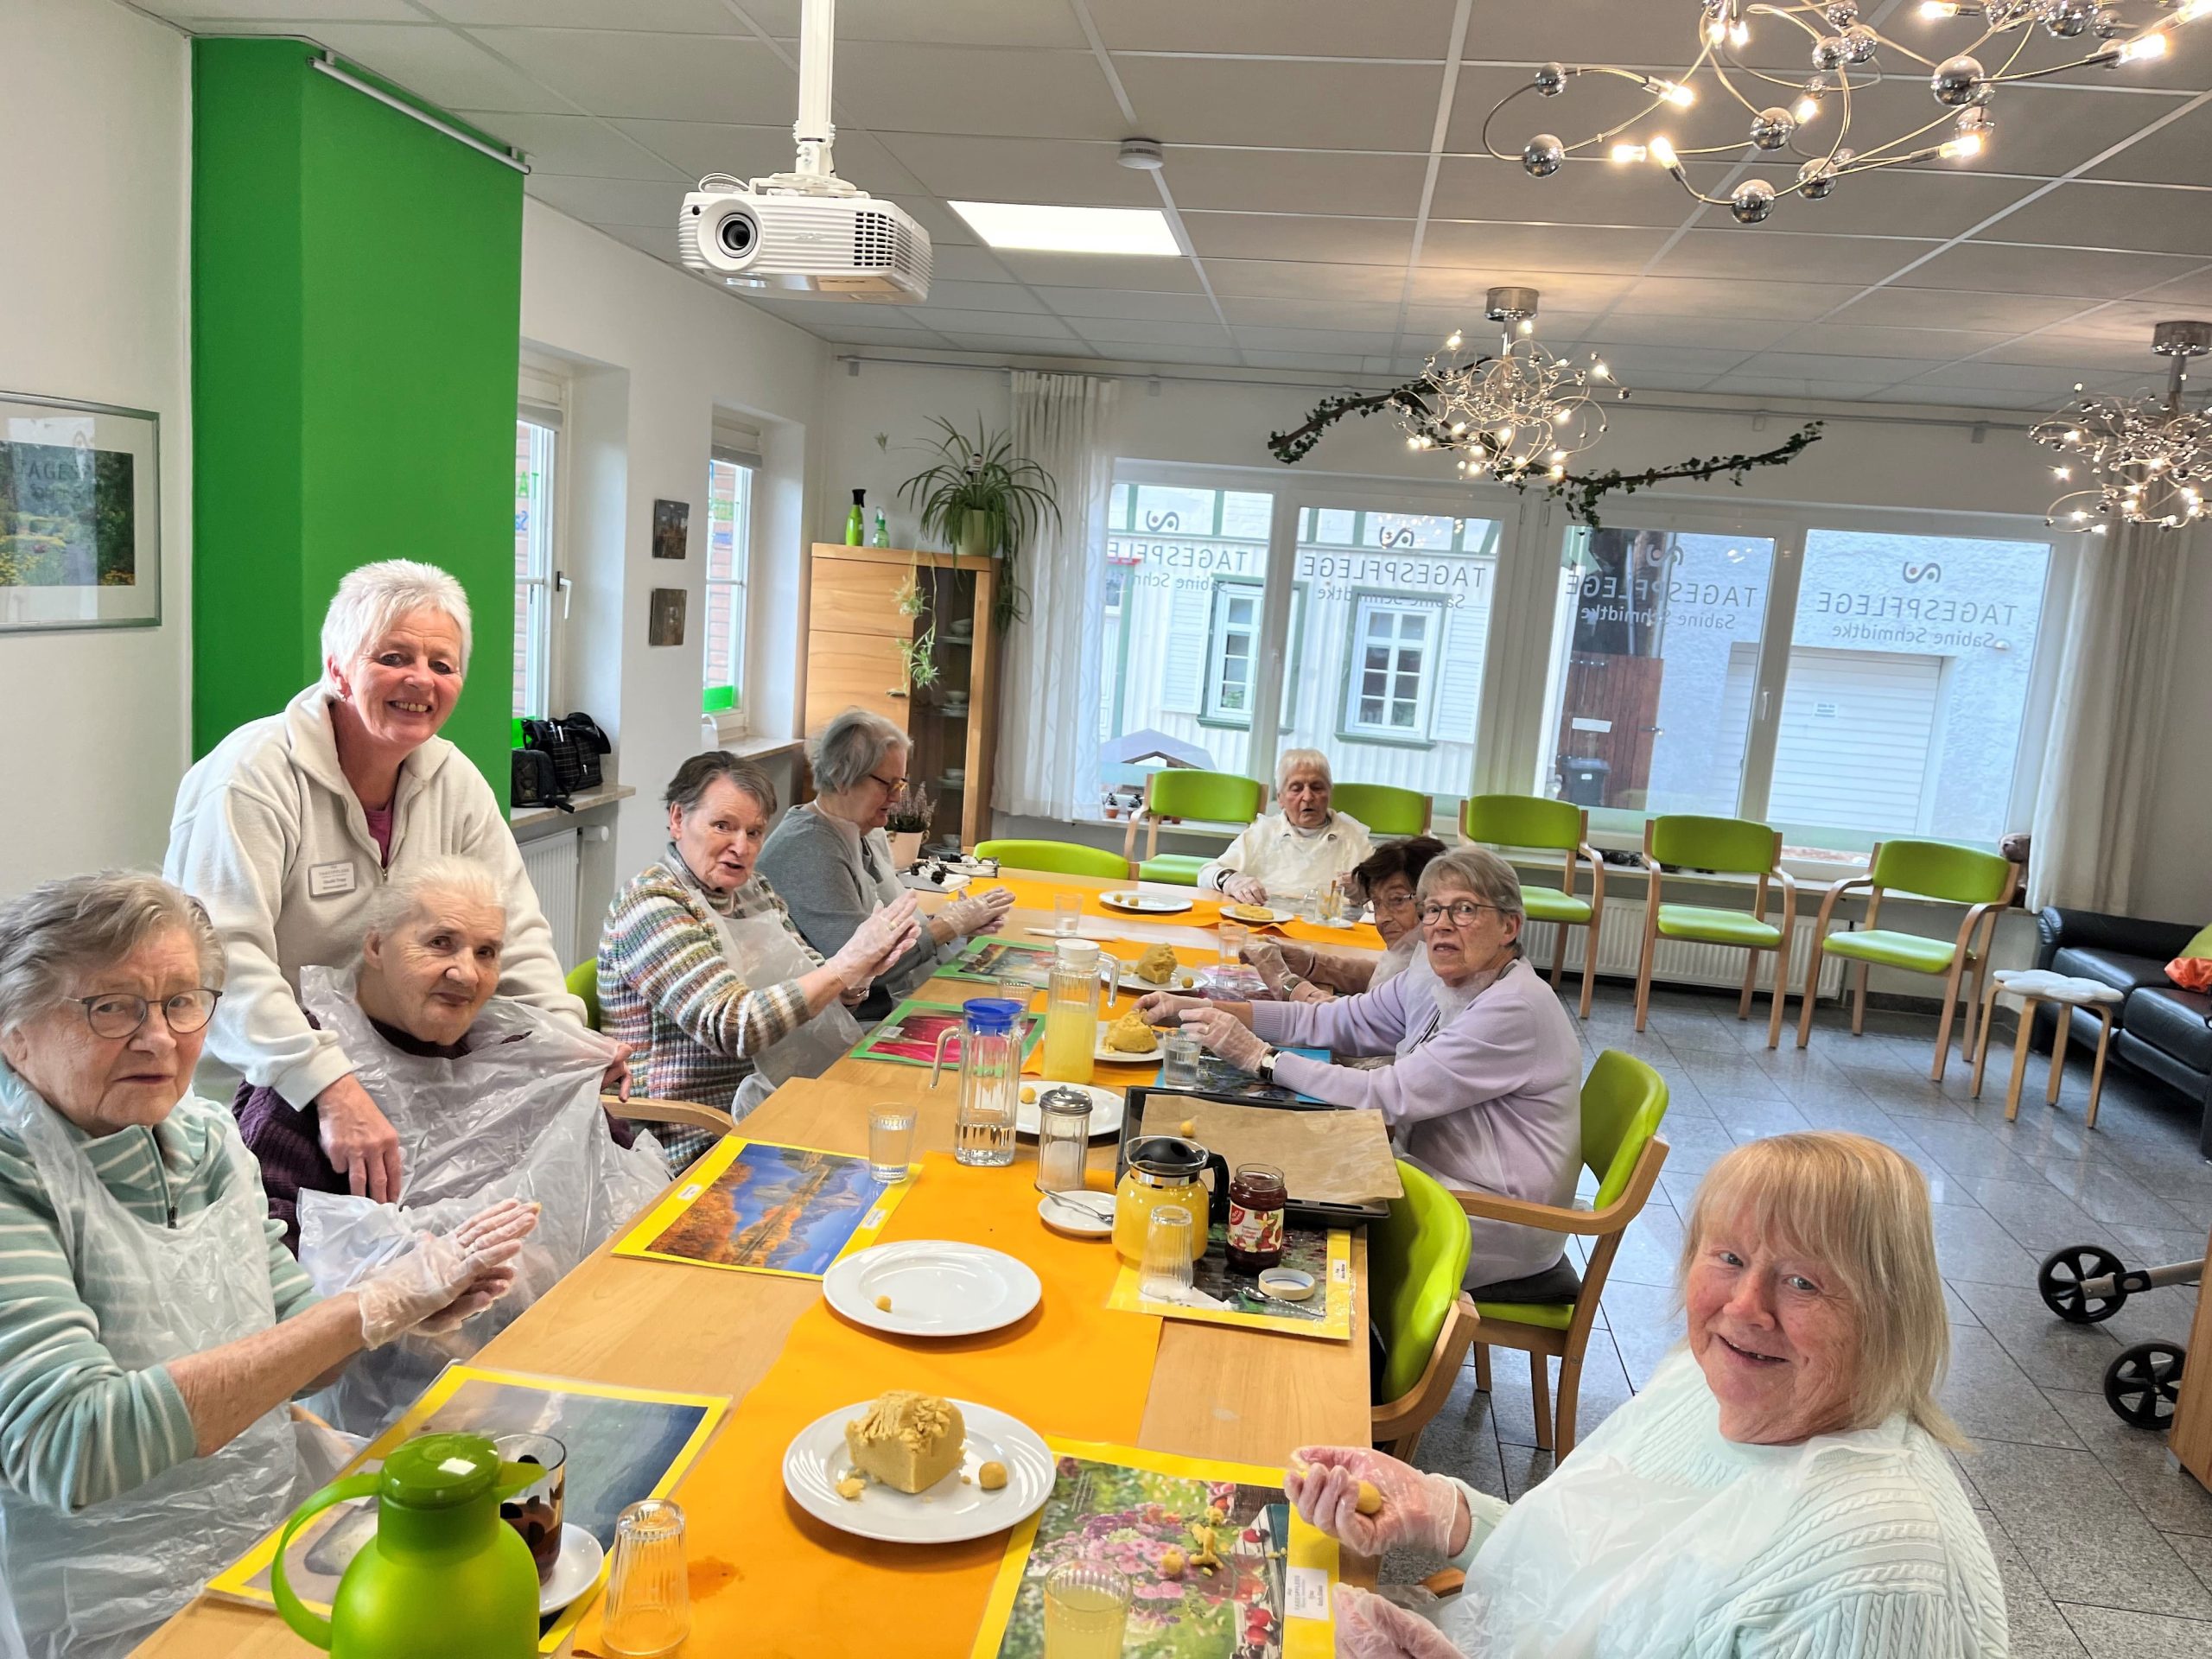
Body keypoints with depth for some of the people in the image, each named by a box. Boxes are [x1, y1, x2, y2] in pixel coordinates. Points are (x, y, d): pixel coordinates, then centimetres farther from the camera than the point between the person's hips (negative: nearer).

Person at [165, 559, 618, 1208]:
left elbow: (512, 930, 4)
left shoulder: (453, 779, 4)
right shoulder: (251, 777, -17)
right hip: (252, 1092, -6)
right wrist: (332, 1090, -38)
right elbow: (223, 960, -28)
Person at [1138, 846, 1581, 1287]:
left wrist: (1259, 1056, -25)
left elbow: (1387, 1096, -27)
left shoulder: (1515, 1010, -24)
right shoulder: (1434, 981, 2)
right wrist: (1196, 1008, -6)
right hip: (1437, 1179, 7)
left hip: (1501, 1228, -7)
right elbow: (1328, 1020, 2)